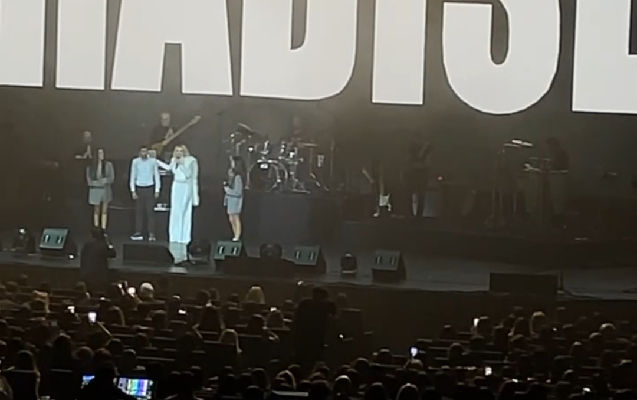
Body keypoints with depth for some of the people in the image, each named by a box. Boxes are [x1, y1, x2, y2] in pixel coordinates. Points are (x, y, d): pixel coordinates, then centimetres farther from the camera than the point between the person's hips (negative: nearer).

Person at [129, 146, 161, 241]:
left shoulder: (153, 161, -4)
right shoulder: (135, 161, -1)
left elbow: (156, 175, 0)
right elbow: (133, 176, 3)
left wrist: (157, 190, -3)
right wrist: (133, 191, -1)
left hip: (150, 188, -1)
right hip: (139, 188, 1)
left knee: (150, 211, -2)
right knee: (139, 211, 5)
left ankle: (151, 234, -2)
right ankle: (138, 233, 9)